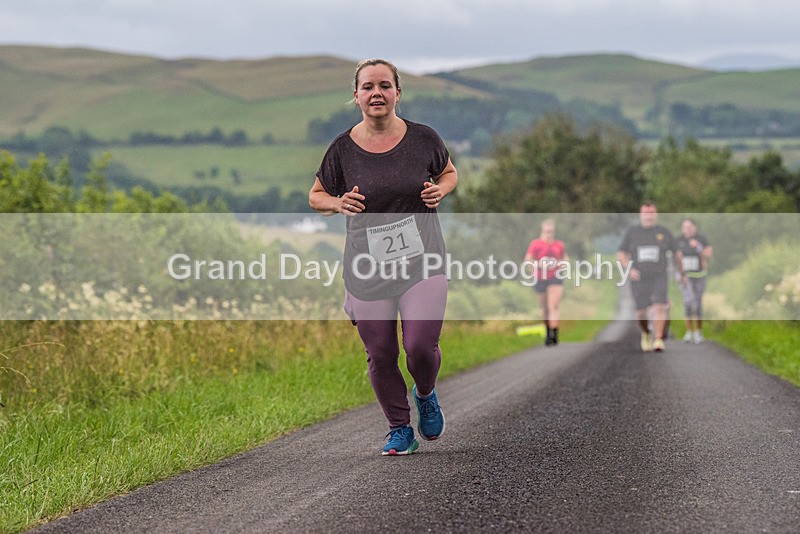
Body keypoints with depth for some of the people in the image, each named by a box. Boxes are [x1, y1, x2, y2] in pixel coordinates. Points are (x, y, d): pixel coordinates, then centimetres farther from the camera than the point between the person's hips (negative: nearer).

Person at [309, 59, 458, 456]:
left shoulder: (423, 139, -2)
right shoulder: (343, 148, -3)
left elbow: (449, 173, 17)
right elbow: (316, 196, 11)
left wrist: (441, 190, -5)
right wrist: (338, 203, -11)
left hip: (421, 261, -1)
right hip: (368, 269, 1)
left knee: (421, 345, -13)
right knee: (380, 355, 4)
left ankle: (426, 394, 23)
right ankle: (400, 430, 26)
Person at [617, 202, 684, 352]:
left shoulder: (664, 233, 5)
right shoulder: (631, 232, 5)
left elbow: (676, 254, 16)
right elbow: (621, 254, 7)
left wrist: (682, 274, 22)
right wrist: (629, 268, -10)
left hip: (659, 277, -1)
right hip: (638, 279, 1)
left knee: (659, 307, -19)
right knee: (641, 312, 4)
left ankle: (658, 339, -20)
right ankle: (646, 334, 31)